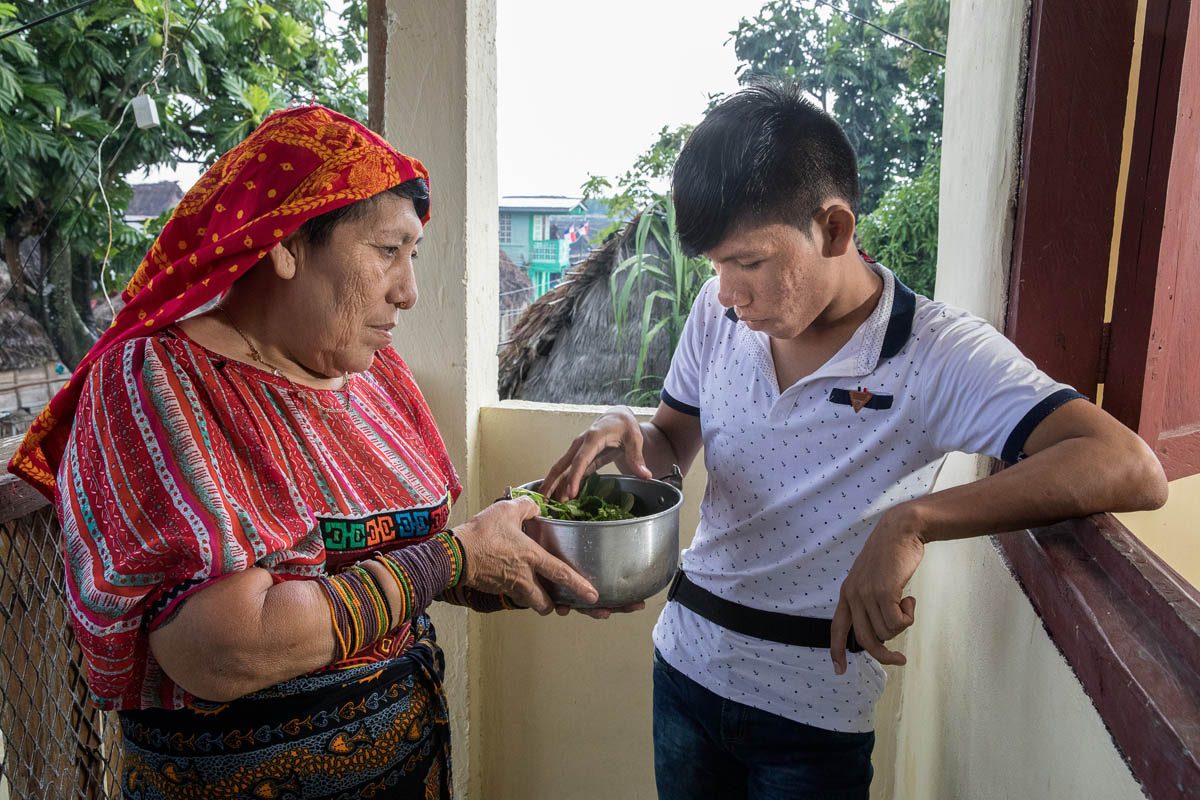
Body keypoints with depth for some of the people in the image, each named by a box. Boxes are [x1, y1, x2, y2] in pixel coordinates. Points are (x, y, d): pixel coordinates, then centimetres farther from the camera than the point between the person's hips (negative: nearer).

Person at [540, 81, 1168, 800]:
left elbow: (1133, 469, -29)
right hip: (688, 661, 5)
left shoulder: (939, 355, -19)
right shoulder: (720, 311, -4)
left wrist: (912, 521, -40)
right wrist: (626, 435, -16)